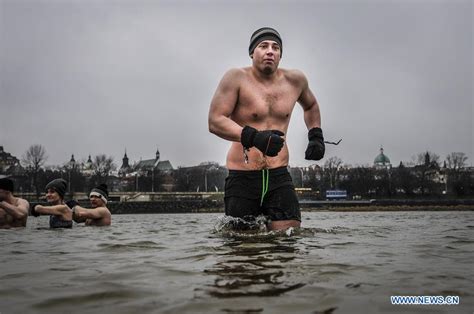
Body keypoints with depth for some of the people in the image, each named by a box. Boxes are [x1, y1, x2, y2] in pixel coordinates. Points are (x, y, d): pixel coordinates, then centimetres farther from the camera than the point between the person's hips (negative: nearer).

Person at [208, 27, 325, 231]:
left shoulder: (295, 80, 11)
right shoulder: (236, 78, -3)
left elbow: (311, 106, 33)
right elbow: (215, 121, -13)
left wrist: (316, 136, 17)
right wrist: (254, 137, -26)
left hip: (279, 177, 3)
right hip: (242, 178, -3)